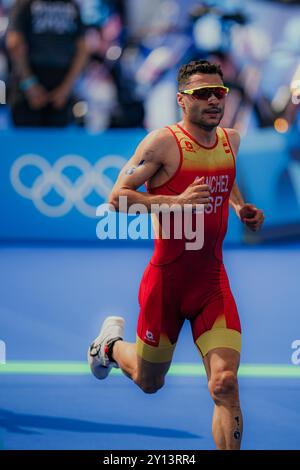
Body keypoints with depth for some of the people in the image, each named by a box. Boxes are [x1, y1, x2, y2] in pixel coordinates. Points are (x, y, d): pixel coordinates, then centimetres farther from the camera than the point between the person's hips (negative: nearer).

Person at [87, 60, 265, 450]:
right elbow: (117, 197, -16)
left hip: (212, 278, 3)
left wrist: (240, 207, 8)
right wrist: (177, 201, -28)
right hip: (167, 277, -3)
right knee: (149, 382, 17)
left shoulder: (231, 140, 5)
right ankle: (111, 342, 50)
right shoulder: (163, 142, -14)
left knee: (225, 382, -15)